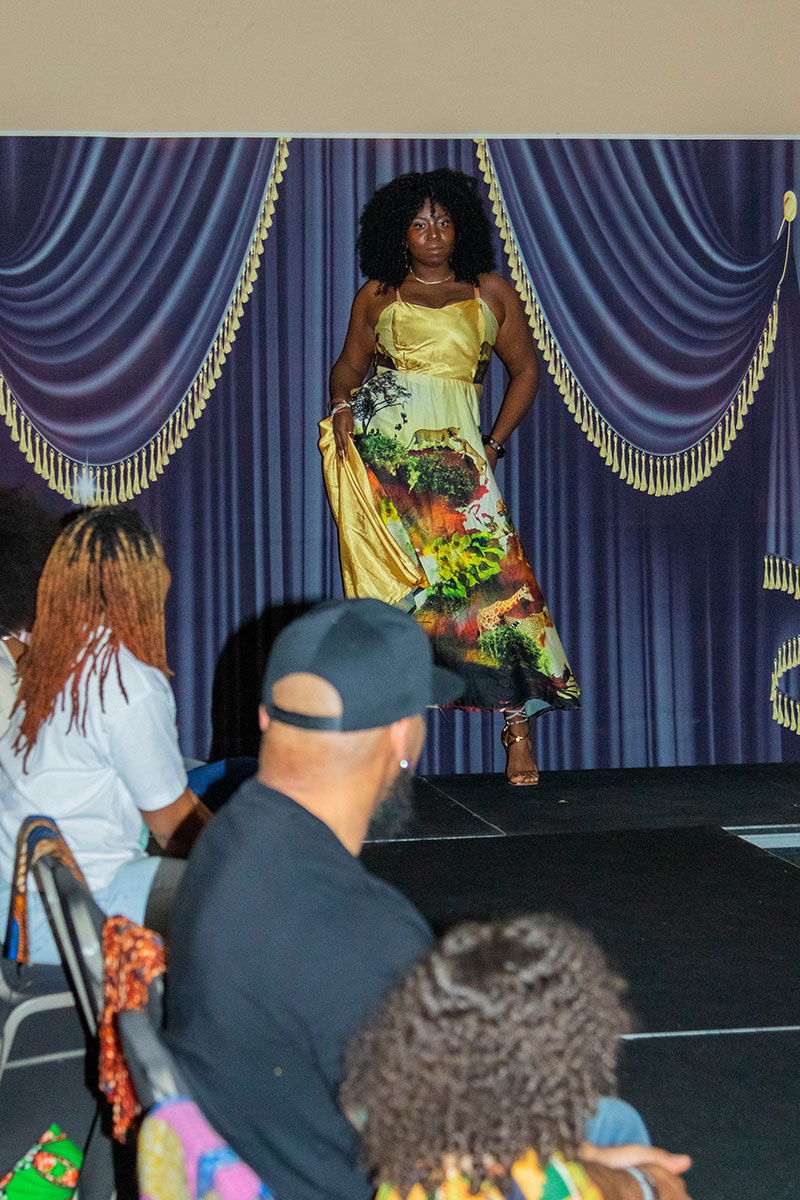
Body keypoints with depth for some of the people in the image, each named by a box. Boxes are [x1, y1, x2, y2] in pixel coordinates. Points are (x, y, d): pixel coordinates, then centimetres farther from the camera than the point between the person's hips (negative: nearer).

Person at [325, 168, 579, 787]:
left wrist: (495, 442, 7)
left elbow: (526, 368, 17)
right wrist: (343, 404, -2)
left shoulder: (492, 292, 14)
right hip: (381, 445, 0)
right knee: (390, 580, -5)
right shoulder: (377, 295, 15)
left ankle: (519, 724, -10)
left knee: (492, 571, -14)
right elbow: (350, 363, 20)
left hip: (455, 450, 0)